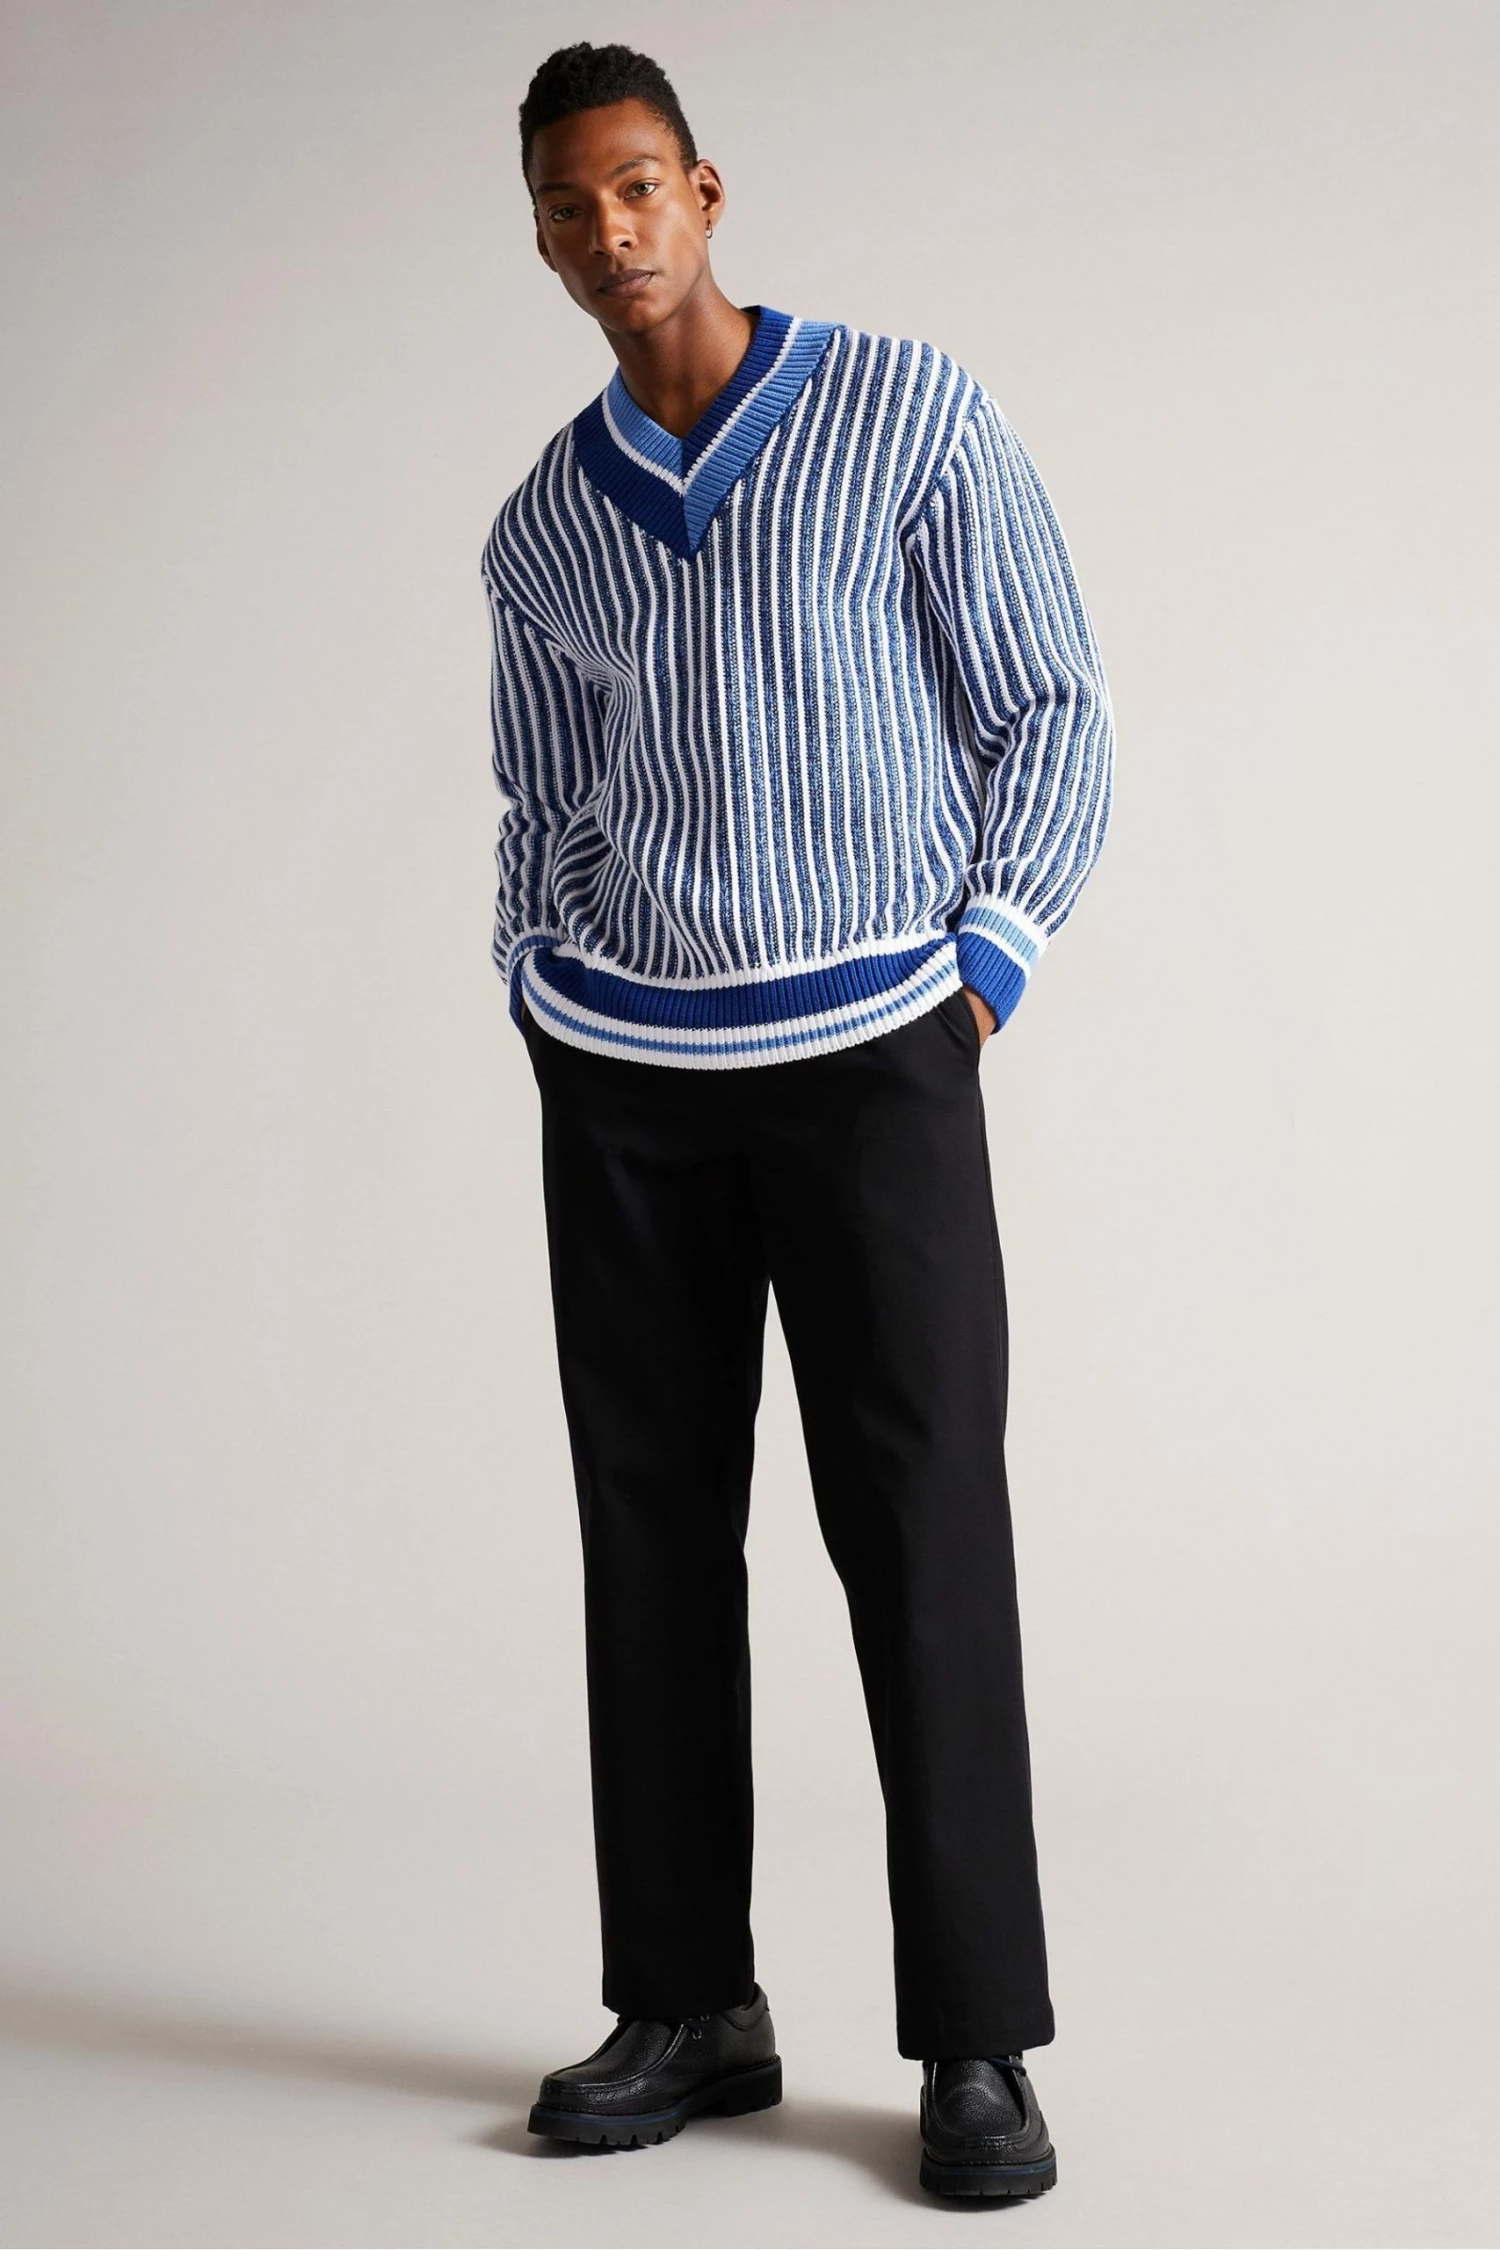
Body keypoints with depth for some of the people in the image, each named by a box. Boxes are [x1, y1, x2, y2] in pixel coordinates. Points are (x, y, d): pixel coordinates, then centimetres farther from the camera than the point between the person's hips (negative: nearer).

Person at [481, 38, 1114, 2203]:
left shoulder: (912, 408, -1)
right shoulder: (539, 527, 11)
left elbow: (1052, 715, -1)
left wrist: (977, 978, -9)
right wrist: (538, 1010, 7)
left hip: (869, 1056, -4)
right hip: (623, 1084, 4)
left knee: (925, 1534, -6)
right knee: (653, 1534, 5)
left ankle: (979, 2043, 2)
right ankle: (688, 2006, 15)